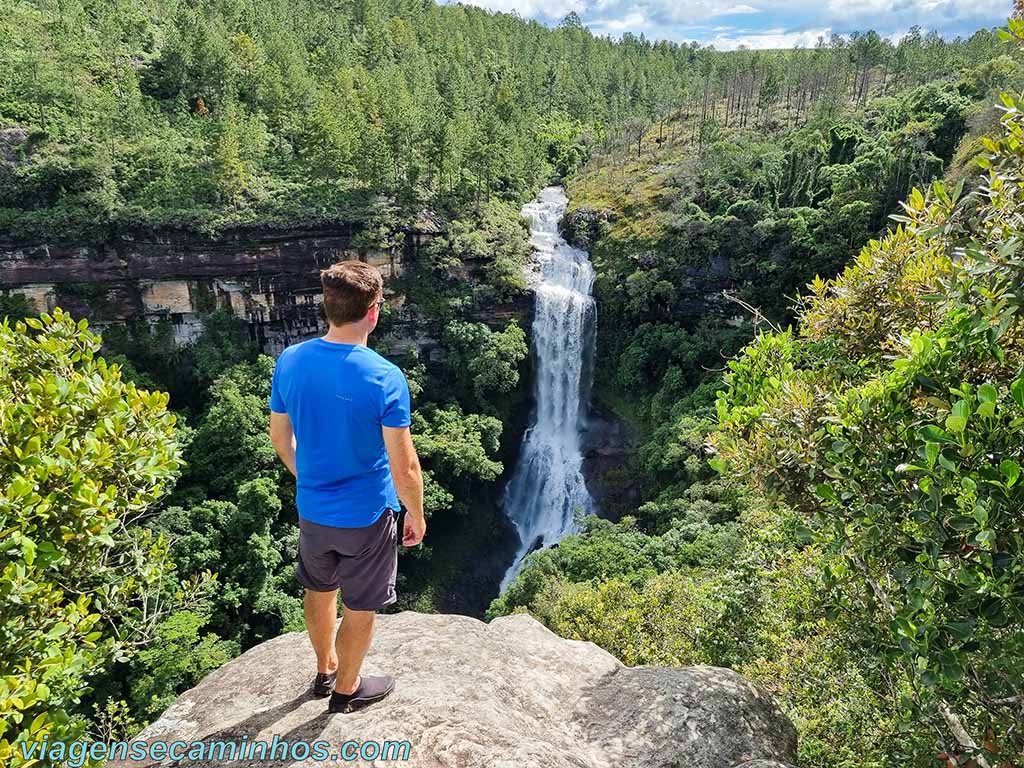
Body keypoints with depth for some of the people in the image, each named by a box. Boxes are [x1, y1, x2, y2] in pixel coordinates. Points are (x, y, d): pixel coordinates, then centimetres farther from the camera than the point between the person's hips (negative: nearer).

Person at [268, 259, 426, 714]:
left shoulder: (289, 361, -10)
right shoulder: (384, 378, -25)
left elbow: (280, 437, 3)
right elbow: (404, 467, -21)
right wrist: (417, 516, -4)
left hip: (311, 510, 5)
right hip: (366, 516, -5)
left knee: (321, 590, 28)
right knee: (360, 608, 18)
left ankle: (325, 669, 50)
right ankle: (346, 689, 40)